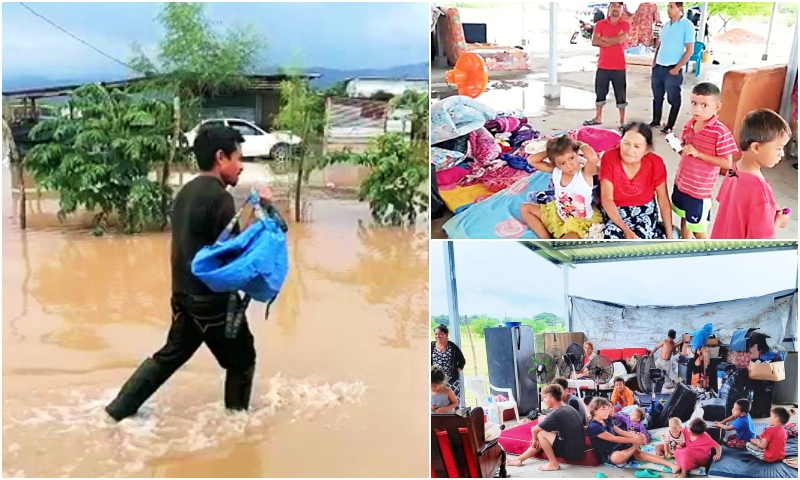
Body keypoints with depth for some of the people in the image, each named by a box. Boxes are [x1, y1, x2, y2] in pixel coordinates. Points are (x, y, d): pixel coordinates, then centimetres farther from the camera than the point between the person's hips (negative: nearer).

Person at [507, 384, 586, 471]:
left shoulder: (557, 414, -19)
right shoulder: (569, 409, 8)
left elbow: (534, 430, -12)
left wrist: (535, 439, 9)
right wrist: (537, 439, 10)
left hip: (571, 450, -9)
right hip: (579, 448, 10)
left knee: (541, 434, -9)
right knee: (544, 439, 18)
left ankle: (553, 464, 0)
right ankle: (519, 459, 24)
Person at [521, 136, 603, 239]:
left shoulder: (585, 173, -24)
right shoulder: (556, 171, -10)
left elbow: (593, 158, -47)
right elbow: (531, 160, -10)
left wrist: (581, 145, -28)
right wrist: (549, 152, -15)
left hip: (580, 221, -6)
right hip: (557, 213, 6)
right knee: (525, 209, 5)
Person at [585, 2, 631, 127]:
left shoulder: (626, 25, 0)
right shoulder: (600, 24, 4)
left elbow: (621, 39, -17)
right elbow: (594, 42, -9)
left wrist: (604, 38, -6)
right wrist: (614, 40, -13)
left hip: (619, 67, -2)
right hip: (603, 66, 2)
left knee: (621, 95, 3)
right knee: (600, 93, 11)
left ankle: (622, 121, 11)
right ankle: (598, 118, 23)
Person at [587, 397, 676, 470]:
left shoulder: (607, 421, 13)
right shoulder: (594, 426, -18)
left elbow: (621, 432, 8)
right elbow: (613, 439, -21)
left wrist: (636, 436, -11)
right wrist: (634, 440, -21)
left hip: (618, 447, 8)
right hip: (607, 454, -8)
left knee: (637, 452, -15)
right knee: (617, 457, -41)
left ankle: (670, 464, -21)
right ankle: (636, 446, -13)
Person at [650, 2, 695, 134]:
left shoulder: (687, 25, -8)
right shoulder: (665, 25, 11)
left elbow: (690, 50, -10)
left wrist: (677, 68, -13)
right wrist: (654, 62, 7)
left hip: (672, 69, -6)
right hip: (658, 67, 6)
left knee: (673, 99, 2)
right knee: (657, 96, 14)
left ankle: (670, 126, 10)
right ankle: (655, 121, 27)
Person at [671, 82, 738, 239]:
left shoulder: (721, 132, -22)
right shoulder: (690, 124, -1)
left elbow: (727, 163, -21)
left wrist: (698, 154, -26)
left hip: (700, 188, -7)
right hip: (681, 182, 7)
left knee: (698, 230, 6)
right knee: (684, 220, 24)